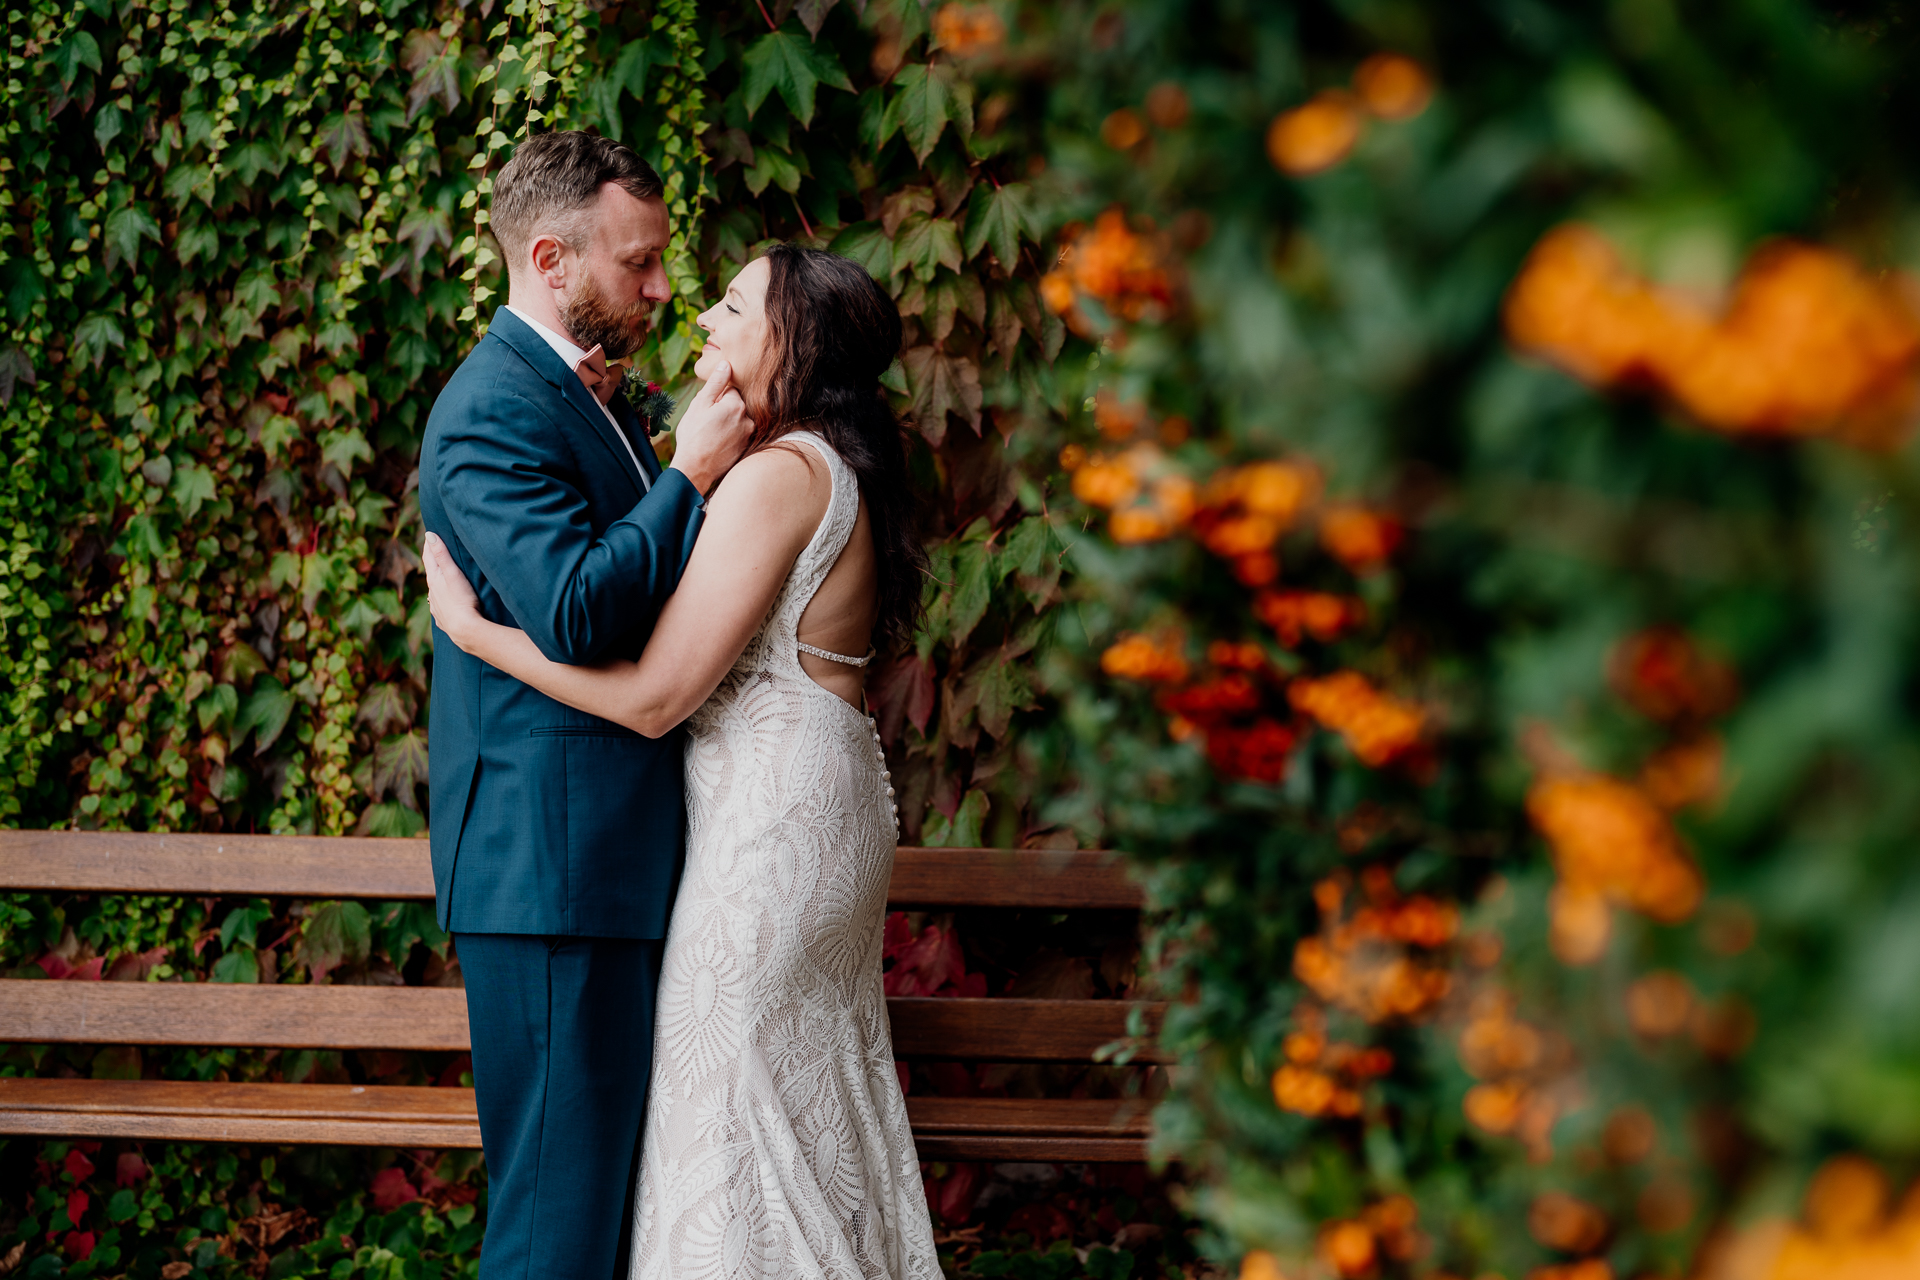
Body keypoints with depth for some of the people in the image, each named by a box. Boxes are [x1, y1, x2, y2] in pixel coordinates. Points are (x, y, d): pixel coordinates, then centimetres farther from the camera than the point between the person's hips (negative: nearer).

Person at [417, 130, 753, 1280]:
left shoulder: (587, 397, 17)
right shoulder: (494, 411, -15)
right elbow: (577, 614, -26)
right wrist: (690, 474, -17)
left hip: (615, 855, 10)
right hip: (553, 857, -10)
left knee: (611, 1174, 14)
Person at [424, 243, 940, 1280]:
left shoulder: (780, 475, -19)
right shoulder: (832, 471, 11)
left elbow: (653, 695, -22)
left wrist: (471, 624, -15)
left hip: (771, 824, -10)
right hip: (821, 808, 10)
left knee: (740, 1110, -2)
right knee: (817, 1105, 16)